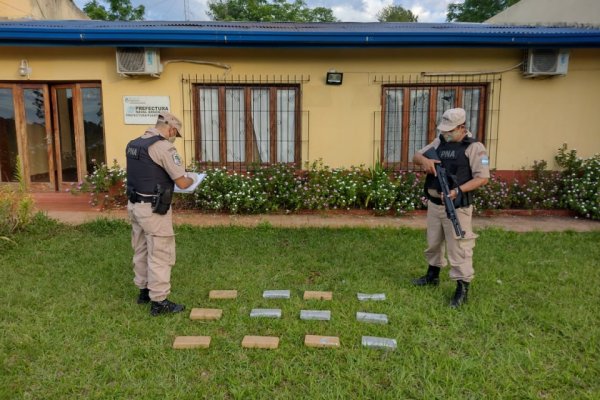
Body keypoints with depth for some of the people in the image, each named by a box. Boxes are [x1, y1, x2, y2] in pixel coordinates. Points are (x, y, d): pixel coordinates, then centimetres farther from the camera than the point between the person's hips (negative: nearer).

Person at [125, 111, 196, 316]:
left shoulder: (133, 144, 9)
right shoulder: (163, 147, -16)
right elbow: (182, 183, -16)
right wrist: (190, 180, 5)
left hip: (135, 205, 9)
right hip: (153, 209, -9)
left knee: (141, 251, 19)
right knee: (160, 254, 0)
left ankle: (144, 291, 33)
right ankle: (159, 301, 6)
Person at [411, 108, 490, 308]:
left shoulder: (474, 147, -10)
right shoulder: (439, 142, 9)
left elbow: (482, 178, -14)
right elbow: (416, 156, 10)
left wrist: (458, 190, -26)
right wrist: (424, 159, -14)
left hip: (457, 207, -7)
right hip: (434, 204, 7)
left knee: (458, 247, -3)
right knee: (433, 243, 19)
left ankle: (462, 288, 7)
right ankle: (432, 276, 37)